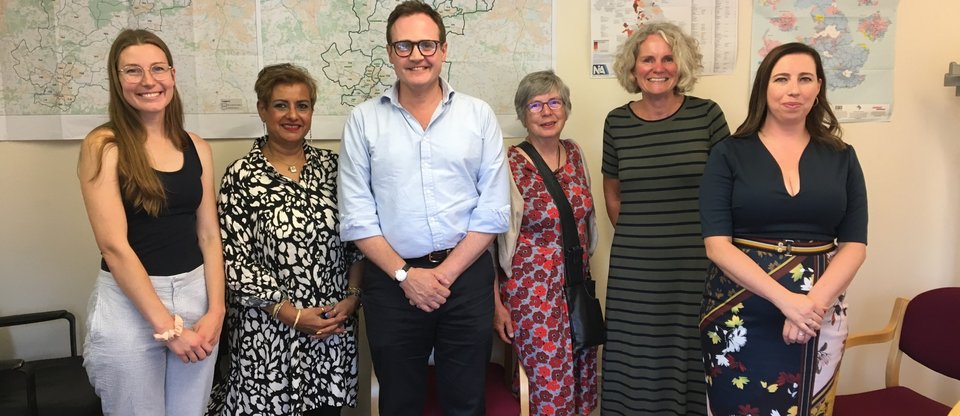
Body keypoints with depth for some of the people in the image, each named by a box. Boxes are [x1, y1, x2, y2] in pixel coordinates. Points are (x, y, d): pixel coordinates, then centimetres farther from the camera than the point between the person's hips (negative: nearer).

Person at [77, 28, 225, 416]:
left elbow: (209, 236, 5)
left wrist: (215, 311, -6)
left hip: (195, 296, 4)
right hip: (129, 304, -4)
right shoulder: (103, 146, -8)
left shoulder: (197, 147, 6)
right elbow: (114, 244, -14)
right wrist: (166, 325, -15)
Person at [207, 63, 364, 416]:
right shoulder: (242, 176, -6)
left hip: (335, 326, 3)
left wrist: (351, 297, -5)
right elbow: (235, 261, -9)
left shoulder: (330, 165, 4)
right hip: (269, 330, -3)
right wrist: (292, 314, -12)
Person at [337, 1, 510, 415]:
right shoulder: (363, 120, 1)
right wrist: (405, 274, -9)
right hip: (392, 280, 0)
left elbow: (493, 210, -2)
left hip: (466, 276, 0)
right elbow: (356, 215, -2)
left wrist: (445, 273, -8)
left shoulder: (479, 115, 2)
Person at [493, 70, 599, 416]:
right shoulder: (510, 166, -12)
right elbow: (490, 238, -9)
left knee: (583, 386, 12)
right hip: (533, 293, -6)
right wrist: (497, 304, -9)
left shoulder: (575, 154, 6)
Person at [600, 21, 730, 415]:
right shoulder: (617, 122, 2)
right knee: (637, 357, 8)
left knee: (689, 354, 8)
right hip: (634, 266, 1)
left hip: (696, 262, -1)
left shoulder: (707, 114, -3)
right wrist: (638, 235, 11)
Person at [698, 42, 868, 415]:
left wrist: (814, 302, -15)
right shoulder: (729, 154, -3)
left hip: (819, 313, 3)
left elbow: (854, 245, 1)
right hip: (740, 314, -2)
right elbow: (717, 244, -11)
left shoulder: (841, 157, 5)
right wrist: (785, 299, -20)